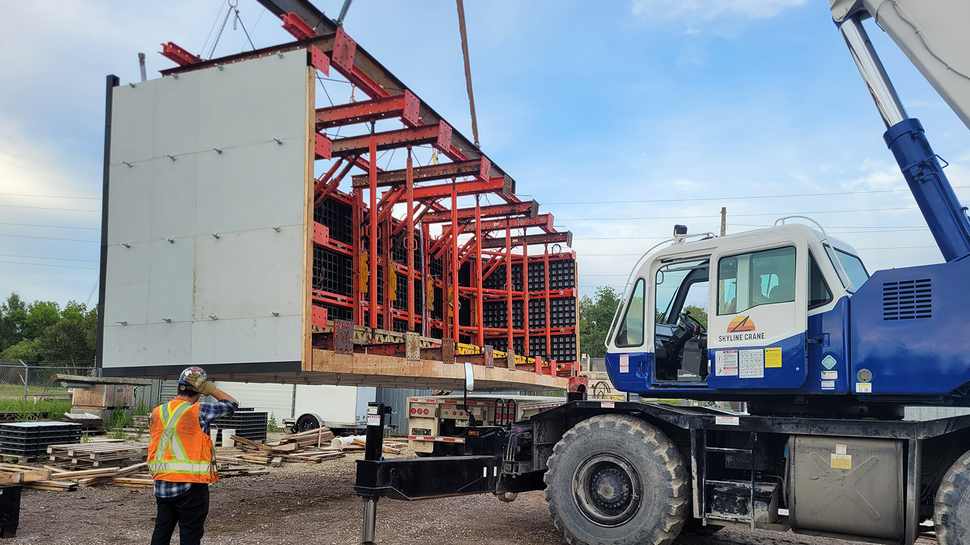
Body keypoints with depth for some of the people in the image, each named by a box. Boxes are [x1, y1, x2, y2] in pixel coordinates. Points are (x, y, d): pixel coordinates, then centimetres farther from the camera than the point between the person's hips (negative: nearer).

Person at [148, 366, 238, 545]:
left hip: (161, 486, 6)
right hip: (190, 487, -6)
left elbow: (155, 446, 13)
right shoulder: (198, 411, -12)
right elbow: (232, 404, -2)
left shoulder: (156, 413, 6)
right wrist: (207, 388, -4)